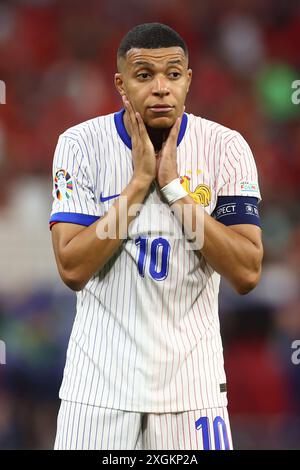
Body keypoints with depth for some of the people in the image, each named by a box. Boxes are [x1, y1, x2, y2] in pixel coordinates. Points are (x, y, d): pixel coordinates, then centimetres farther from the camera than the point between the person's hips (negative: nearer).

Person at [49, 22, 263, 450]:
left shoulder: (225, 147, -5)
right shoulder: (82, 144, -6)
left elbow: (247, 274, -12)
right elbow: (73, 269, -14)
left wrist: (174, 184, -16)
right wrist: (140, 180, -17)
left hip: (191, 376, 1)